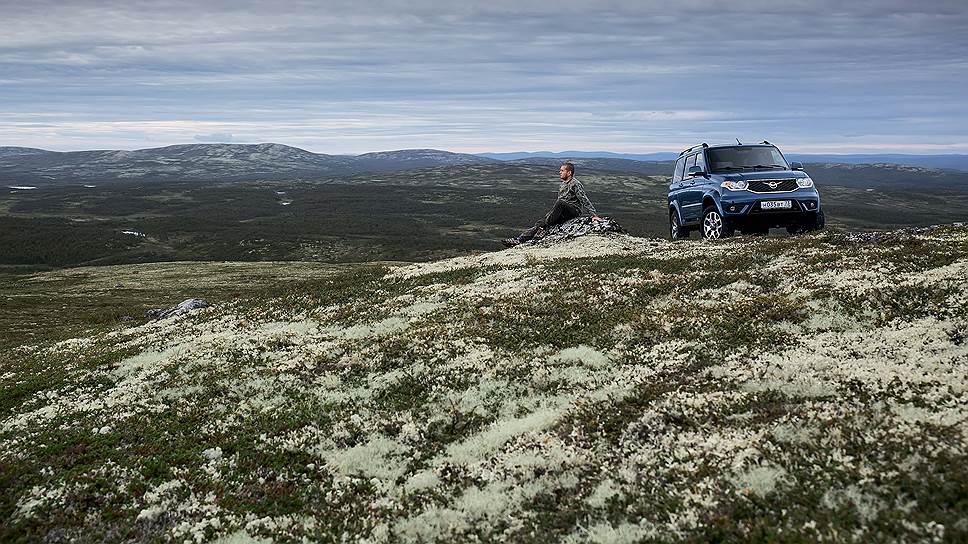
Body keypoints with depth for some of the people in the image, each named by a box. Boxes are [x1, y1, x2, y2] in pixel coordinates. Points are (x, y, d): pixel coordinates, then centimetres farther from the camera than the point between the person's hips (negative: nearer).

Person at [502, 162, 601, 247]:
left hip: (574, 211, -7)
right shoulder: (562, 185, 19)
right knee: (540, 222, -12)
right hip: (562, 215, 7)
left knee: (560, 203, -37)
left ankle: (543, 227, -37)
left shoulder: (575, 184, -7)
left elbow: (585, 200, -14)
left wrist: (594, 215, -21)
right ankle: (520, 239, -25)